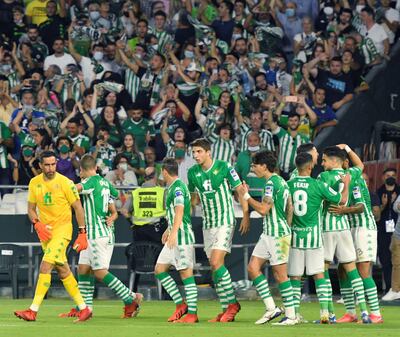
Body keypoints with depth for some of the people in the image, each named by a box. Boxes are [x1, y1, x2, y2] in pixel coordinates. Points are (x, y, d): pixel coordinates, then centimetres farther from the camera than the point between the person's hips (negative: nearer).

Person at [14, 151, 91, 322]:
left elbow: (78, 208, -6)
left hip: (62, 229, -6)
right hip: (45, 231, 6)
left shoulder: (65, 183, -10)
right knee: (63, 271, 9)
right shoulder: (34, 183, 4)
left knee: (45, 266, -17)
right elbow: (31, 208, 11)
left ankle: (33, 310, -18)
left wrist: (82, 233, -9)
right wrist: (37, 224, -8)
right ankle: (84, 308, 17)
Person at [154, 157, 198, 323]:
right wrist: (168, 230, 40)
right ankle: (180, 304, 11)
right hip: (174, 238, 10)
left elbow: (179, 211, -28)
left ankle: (192, 314, -5)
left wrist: (173, 233, -37)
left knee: (186, 273, -7)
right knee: (159, 269, 9)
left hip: (182, 236, -10)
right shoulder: (171, 187, 16)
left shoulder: (178, 187, -15)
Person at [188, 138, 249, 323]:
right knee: (215, 267, 4)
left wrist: (245, 215, -10)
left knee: (217, 263, -18)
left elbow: (240, 190, -6)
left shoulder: (224, 167, -10)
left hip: (225, 222, -6)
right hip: (208, 224, 6)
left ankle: (232, 303, -8)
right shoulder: (193, 172, 5)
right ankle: (226, 310, 9)